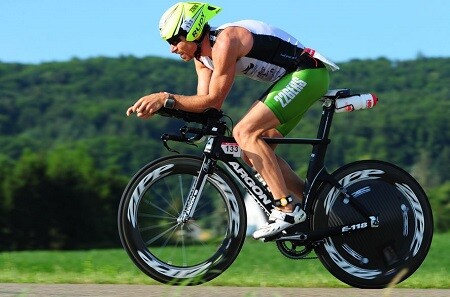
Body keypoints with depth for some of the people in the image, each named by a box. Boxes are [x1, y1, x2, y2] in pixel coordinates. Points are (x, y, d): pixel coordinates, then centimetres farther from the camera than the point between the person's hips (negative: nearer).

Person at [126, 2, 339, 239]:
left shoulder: (225, 41, -21)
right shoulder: (202, 54, 9)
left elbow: (214, 100, -21)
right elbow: (204, 104, 2)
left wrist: (167, 98, -23)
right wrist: (160, 104, -11)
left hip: (308, 73, -10)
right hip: (292, 78, 10)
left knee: (245, 132, -20)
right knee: (253, 153, 6)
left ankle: (287, 208, -23)